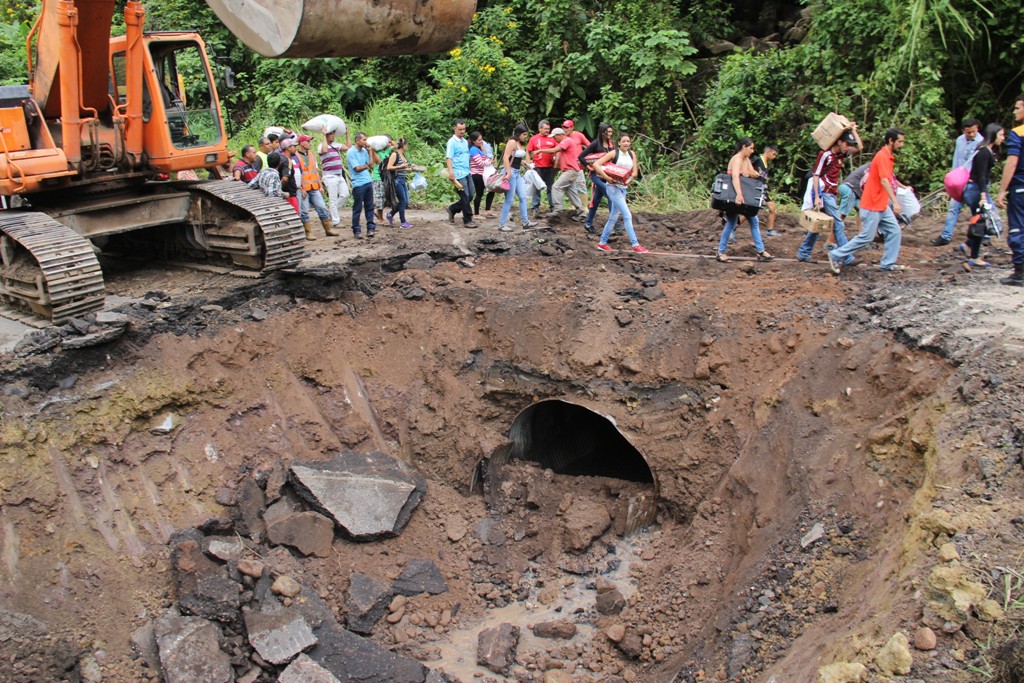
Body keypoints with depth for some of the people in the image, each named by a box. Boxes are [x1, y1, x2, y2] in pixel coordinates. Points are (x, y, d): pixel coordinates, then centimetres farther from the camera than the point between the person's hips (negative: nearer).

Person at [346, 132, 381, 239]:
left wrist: (370, 151, 7)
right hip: (358, 184, -6)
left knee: (369, 207, 7)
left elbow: (371, 164, 8)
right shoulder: (351, 152, -9)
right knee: (357, 208, 1)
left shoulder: (364, 151, 12)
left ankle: (370, 228, 12)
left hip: (368, 182, 6)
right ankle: (356, 231, 7)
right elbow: (357, 168, -14)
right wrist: (366, 166, 0)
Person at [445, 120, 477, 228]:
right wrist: (451, 172, -24)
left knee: (470, 196, 10)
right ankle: (467, 221, 4)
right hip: (458, 174, -8)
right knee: (465, 197, -5)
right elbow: (449, 158, -13)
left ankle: (452, 209, 28)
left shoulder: (465, 141, 16)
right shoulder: (452, 142, -7)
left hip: (467, 173, 8)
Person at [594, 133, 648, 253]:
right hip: (613, 187, -7)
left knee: (614, 217, 12)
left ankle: (602, 243, 22)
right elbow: (596, 164, -16)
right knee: (627, 215, -12)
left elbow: (635, 171, 7)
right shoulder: (614, 153, -9)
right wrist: (606, 177, -22)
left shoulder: (632, 154, 8)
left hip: (623, 188, 7)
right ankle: (635, 244, -11)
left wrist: (630, 178, -13)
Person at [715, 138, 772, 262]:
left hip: (744, 196, 9)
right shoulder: (737, 159, -19)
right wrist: (739, 194, -48)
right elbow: (735, 177, -35)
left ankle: (761, 251, 12)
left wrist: (755, 174, -13)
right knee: (731, 223, -5)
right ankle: (720, 252, 6)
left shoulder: (747, 159, 10)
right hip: (734, 197, -9)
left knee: (754, 222, 8)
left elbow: (753, 174, 13)